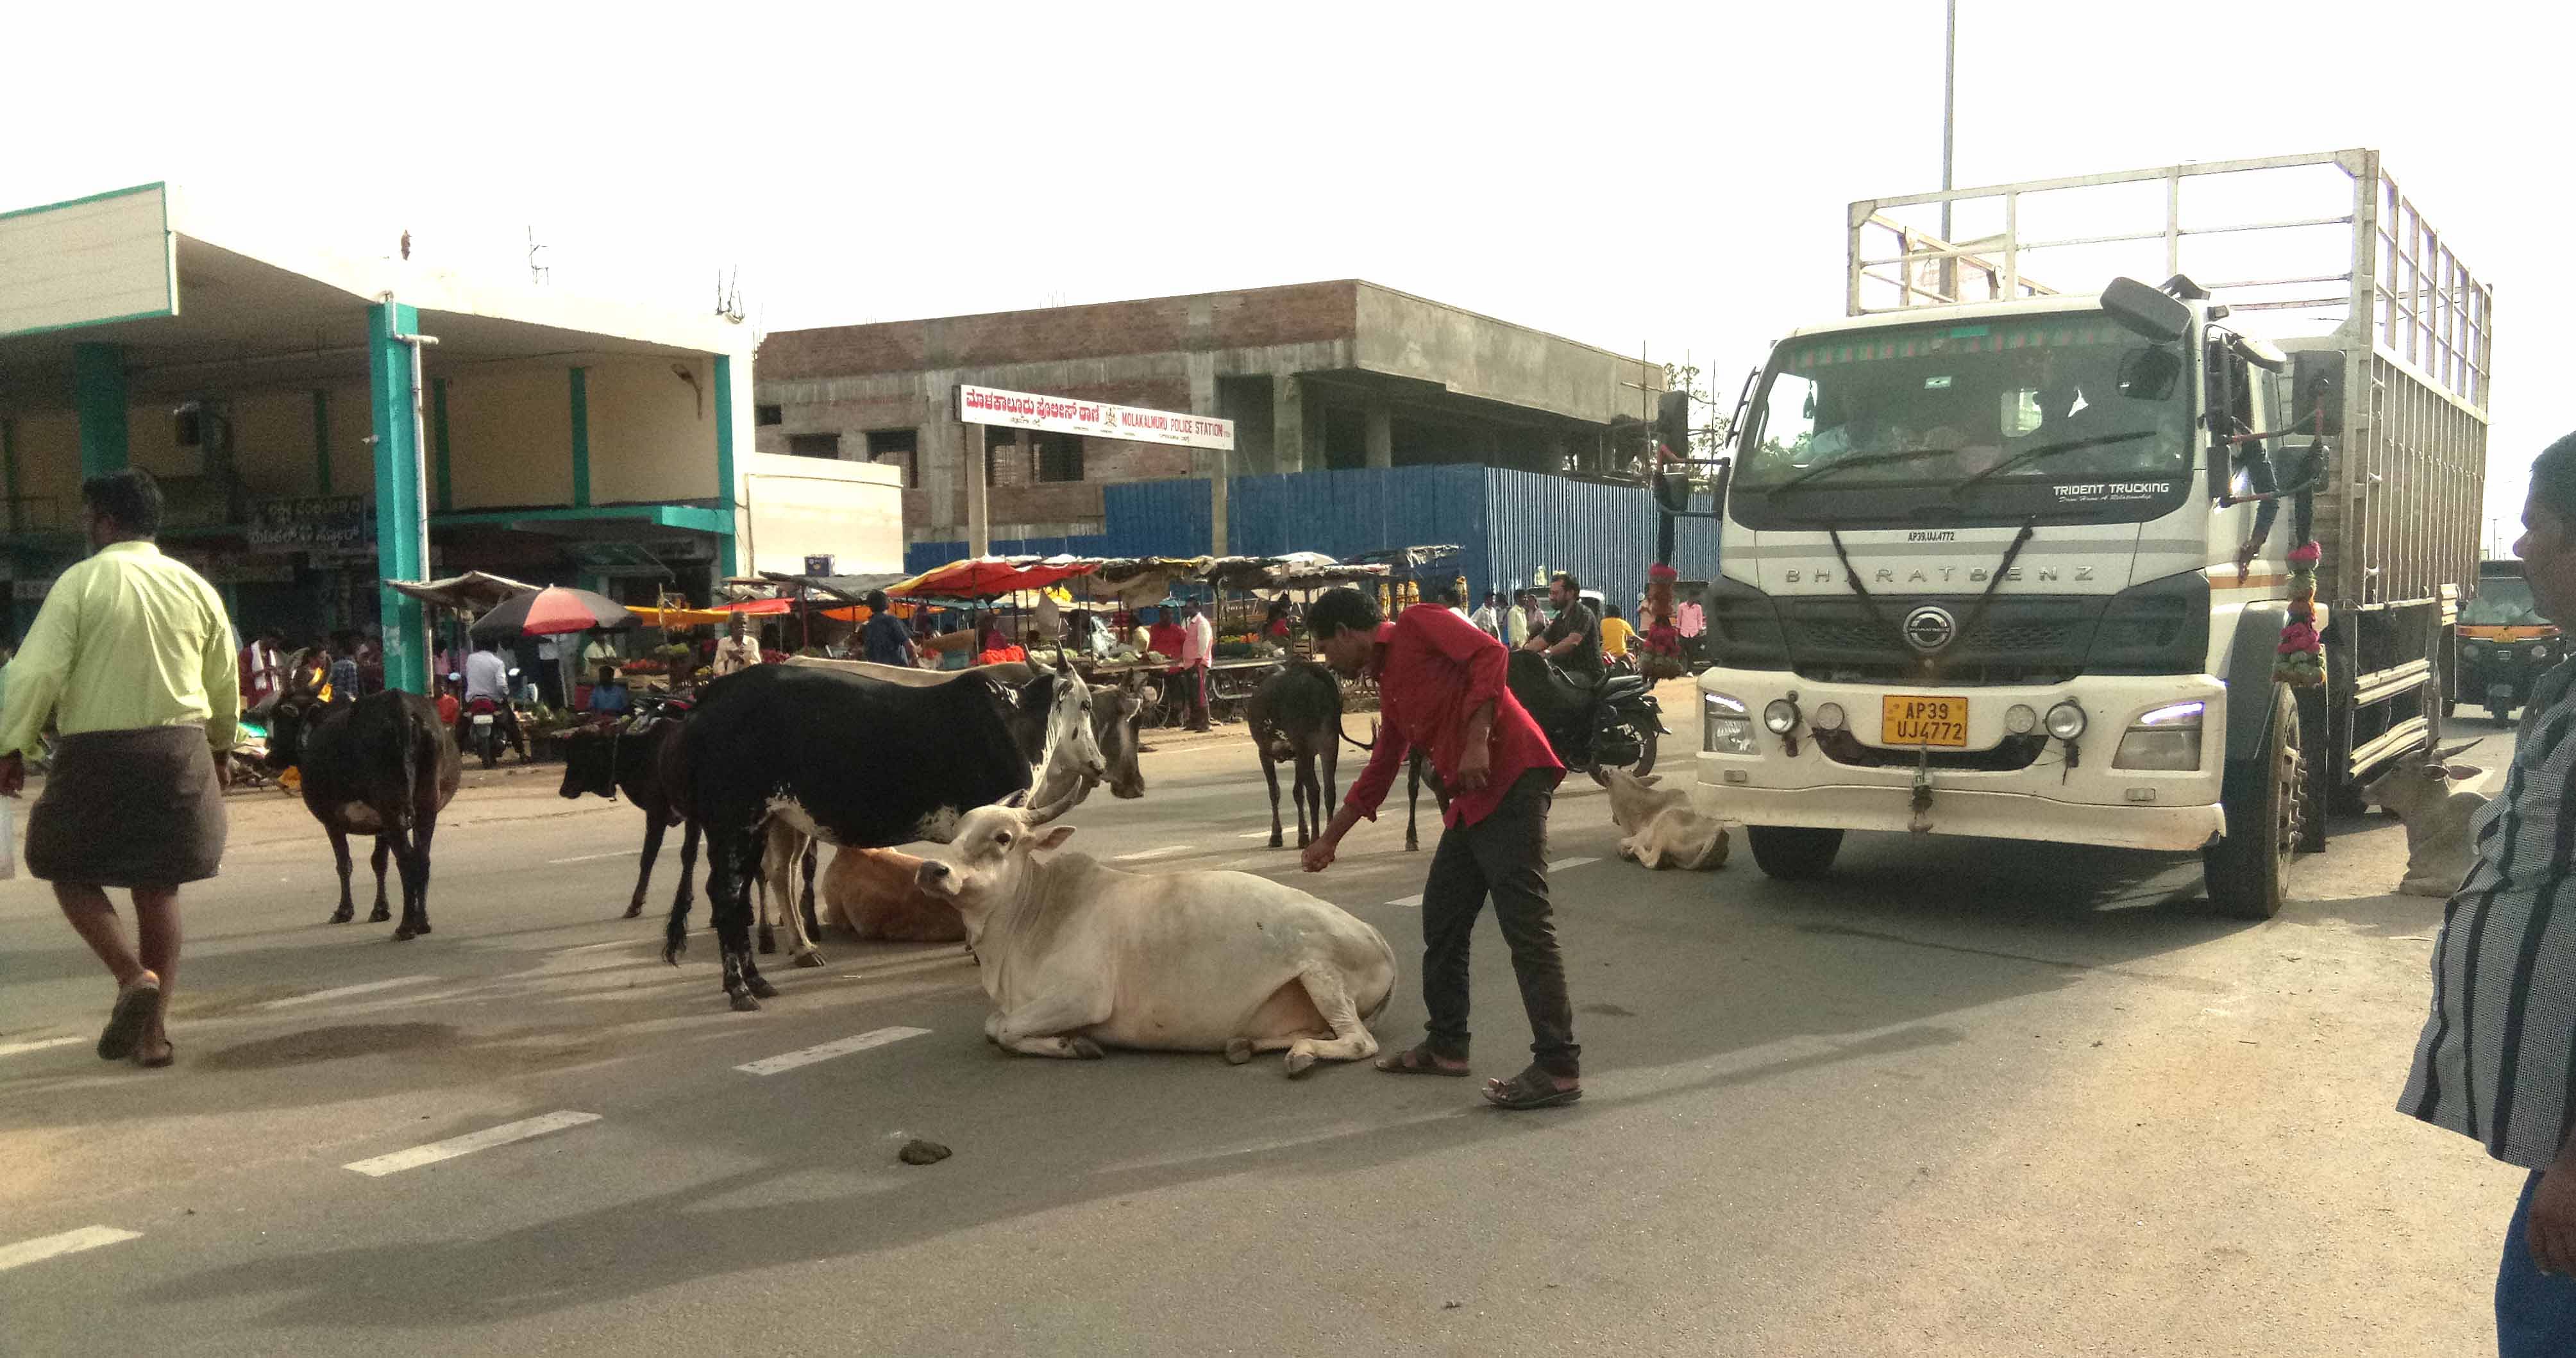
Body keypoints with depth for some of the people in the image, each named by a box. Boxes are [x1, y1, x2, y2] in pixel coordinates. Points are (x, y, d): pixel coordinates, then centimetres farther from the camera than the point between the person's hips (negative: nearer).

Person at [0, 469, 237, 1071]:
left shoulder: (81, 581, -7)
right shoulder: (195, 586, 6)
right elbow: (225, 681, 14)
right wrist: (221, 747, 29)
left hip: (97, 751, -4)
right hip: (180, 750, 4)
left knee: (70, 870, 14)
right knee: (158, 888, 11)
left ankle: (133, 976, -9)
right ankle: (152, 1030, 12)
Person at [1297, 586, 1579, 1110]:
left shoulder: (1418, 625, 0)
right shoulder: (1388, 686, 24)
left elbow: (1490, 654, -15)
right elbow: (1378, 774, 32)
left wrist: (1478, 740, -23)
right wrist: (1329, 840, 39)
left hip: (1512, 779, -10)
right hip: (1471, 801, 10)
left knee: (1526, 926, -10)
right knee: (1441, 920, 15)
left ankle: (1559, 1069, -6)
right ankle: (1446, 1045, 27)